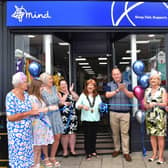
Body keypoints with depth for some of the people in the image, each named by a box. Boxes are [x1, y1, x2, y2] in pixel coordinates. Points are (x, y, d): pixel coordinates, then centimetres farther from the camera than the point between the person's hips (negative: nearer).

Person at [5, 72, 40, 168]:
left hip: (27, 130, 7)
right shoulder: (11, 96, -14)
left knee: (28, 152, 13)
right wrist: (28, 113, -22)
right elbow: (10, 117, -19)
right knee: (19, 154, 1)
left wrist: (35, 112, -3)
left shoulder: (26, 95, 7)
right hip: (17, 131, -7)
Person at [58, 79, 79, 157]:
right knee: (64, 134, -2)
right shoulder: (58, 93, 0)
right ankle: (65, 150, 10)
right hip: (63, 116, -4)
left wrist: (71, 91, -5)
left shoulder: (71, 92, 16)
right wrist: (66, 94, -10)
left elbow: (76, 98, 2)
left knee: (72, 132, 5)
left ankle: (72, 149, 14)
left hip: (72, 115, 4)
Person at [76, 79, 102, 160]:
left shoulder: (97, 96, 10)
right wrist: (82, 106, -25)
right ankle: (88, 153, 9)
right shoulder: (83, 95, 2)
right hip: (86, 119, -2)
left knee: (93, 135, 10)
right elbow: (77, 105, -6)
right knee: (87, 136, 1)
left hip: (95, 119, 3)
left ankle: (93, 151, 25)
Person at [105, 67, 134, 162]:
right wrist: (117, 90, -22)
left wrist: (124, 89, -21)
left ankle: (126, 152, 4)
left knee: (125, 132, -2)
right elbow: (107, 95, -10)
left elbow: (131, 95, -4)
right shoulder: (109, 85, 6)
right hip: (113, 112, 1)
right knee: (115, 132, 10)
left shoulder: (127, 84, 5)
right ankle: (117, 149, 24)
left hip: (125, 112, -1)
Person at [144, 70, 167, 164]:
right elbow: (145, 102, 14)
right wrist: (146, 105, -8)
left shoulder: (162, 90, -4)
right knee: (152, 135, 10)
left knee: (160, 136, 0)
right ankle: (155, 154, 23)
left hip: (160, 117, -4)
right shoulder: (147, 90, 10)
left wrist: (155, 104, -22)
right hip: (150, 116, 5)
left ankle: (161, 156, 11)